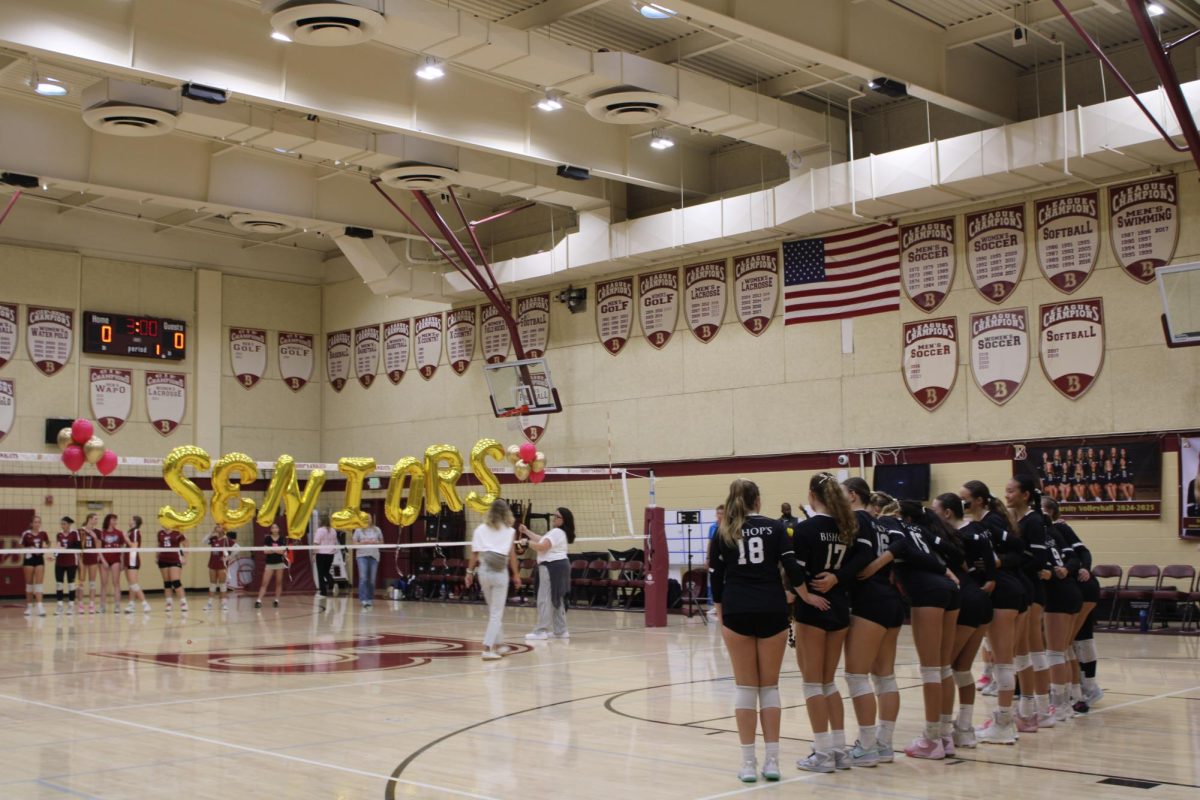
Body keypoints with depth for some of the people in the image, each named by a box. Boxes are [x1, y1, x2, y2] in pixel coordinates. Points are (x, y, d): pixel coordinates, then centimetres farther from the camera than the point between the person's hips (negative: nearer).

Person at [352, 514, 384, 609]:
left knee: (372, 579, 5)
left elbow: (381, 542, 13)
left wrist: (375, 542, -7)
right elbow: (354, 543, 3)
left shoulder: (377, 529, 9)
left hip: (374, 556, 2)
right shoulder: (358, 530, 3)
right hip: (362, 556, -2)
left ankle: (370, 599, 15)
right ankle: (364, 599, -14)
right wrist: (363, 542, -13)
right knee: (363, 578, -13)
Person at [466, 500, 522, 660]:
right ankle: (488, 649, -8)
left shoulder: (481, 530, 5)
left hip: (484, 570, 3)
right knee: (496, 612, 1)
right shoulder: (510, 531, -2)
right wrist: (516, 574, 3)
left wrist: (470, 572, 6)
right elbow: (512, 555, -4)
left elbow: (474, 553, 1)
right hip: (500, 572, -3)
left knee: (493, 609, 20)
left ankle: (496, 645, 27)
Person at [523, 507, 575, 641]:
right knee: (557, 599, 13)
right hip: (557, 566, 11)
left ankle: (541, 631, -10)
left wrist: (527, 542, -9)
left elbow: (542, 546, -23)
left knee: (545, 599, -9)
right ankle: (560, 630, 17)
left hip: (552, 567, -11)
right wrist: (527, 532, 22)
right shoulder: (559, 532, 20)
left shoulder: (556, 532, -16)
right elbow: (541, 540, 25)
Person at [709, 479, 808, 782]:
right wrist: (807, 595, 7)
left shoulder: (723, 533, 8)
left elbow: (716, 578, 6)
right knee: (770, 686, 8)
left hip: (737, 612, 0)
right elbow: (792, 566, -5)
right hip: (772, 611, 0)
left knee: (745, 686, 6)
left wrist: (721, 615, 15)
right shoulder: (774, 527, 6)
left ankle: (749, 763, 4)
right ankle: (772, 761, 6)